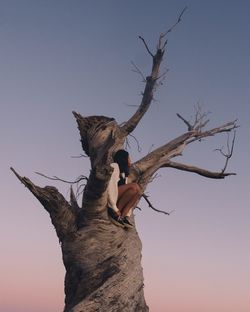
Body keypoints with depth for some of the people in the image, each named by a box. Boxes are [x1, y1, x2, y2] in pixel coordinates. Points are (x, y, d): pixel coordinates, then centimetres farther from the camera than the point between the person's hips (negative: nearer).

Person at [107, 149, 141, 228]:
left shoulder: (124, 173, 24)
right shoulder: (114, 166, -4)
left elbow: (126, 193, 16)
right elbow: (110, 186, -18)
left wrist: (128, 215, 4)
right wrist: (114, 208, -23)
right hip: (105, 199, -9)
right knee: (134, 186, -19)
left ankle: (123, 216, -13)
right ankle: (114, 214, -19)